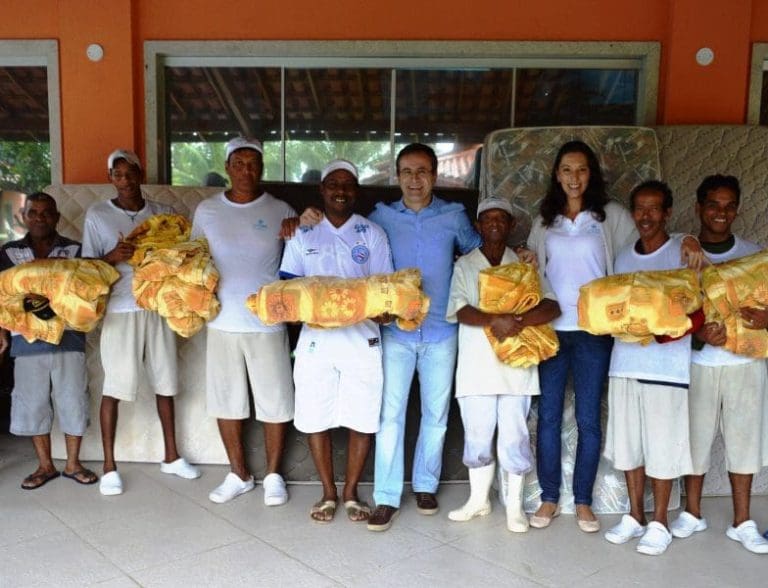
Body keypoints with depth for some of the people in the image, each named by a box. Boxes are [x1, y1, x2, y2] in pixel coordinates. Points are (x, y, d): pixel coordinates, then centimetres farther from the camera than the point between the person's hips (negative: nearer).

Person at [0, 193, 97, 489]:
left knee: (72, 401, 4)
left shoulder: (75, 250, 3)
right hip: (27, 340, 1)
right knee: (32, 403, 8)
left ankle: (72, 464, 20)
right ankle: (45, 465, 23)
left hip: (68, 339, -1)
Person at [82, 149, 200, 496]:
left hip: (159, 307, 3)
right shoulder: (97, 215, 1)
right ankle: (109, 465, 12)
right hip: (120, 310, -3)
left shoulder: (163, 213, 8)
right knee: (114, 386, -1)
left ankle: (171, 456, 23)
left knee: (165, 383, 10)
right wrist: (113, 256, -18)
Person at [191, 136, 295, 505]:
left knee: (274, 402, 6)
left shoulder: (281, 211, 0)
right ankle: (239, 474, 28)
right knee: (226, 401, 10)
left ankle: (273, 475, 24)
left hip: (268, 323, -2)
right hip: (222, 322, 2)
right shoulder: (207, 210, 5)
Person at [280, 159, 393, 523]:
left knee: (362, 419, 4)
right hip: (315, 338, 1)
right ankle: (328, 492, 24)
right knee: (316, 418, 6)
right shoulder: (303, 235, 8)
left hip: (362, 338, -1)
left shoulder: (372, 233, 4)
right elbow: (288, 285, 6)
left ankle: (350, 492, 23)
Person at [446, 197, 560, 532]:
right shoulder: (464, 266, 8)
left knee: (514, 437, 4)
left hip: (516, 366, 0)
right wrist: (494, 320, -24)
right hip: (476, 367, 0)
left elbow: (552, 307, -3)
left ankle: (515, 506, 19)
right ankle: (479, 500, 26)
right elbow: (461, 311, -6)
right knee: (477, 436, 9)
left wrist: (518, 322, -21)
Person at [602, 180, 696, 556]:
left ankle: (659, 522, 16)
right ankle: (635, 515, 25)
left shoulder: (684, 253, -2)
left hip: (666, 366, -4)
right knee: (628, 442, 10)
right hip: (624, 362, 5)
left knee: (662, 445, 2)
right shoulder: (623, 258, 12)